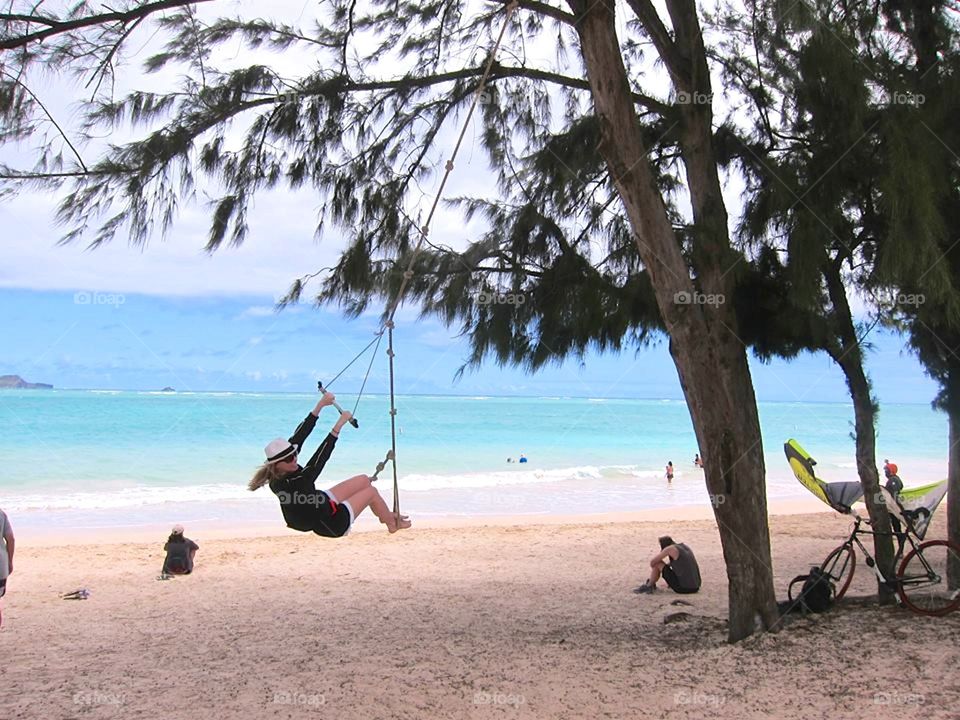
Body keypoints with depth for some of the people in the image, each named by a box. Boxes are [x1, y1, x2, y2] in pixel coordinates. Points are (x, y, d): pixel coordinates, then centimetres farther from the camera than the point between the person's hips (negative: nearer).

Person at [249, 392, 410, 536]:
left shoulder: (279, 474, -15)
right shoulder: (287, 484, -38)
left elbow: (298, 436, -14)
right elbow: (318, 462, -42)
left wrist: (320, 406, -17)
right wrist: (338, 426, -42)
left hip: (324, 502, 8)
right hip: (331, 525, -8)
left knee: (364, 480, 14)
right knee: (371, 492, 6)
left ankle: (385, 515, 37)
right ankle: (393, 524, 32)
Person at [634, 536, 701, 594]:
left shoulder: (670, 548, -7)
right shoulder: (685, 547, 16)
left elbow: (652, 562, -2)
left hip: (683, 588, -7)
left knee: (657, 563, 4)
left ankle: (649, 586, 23)